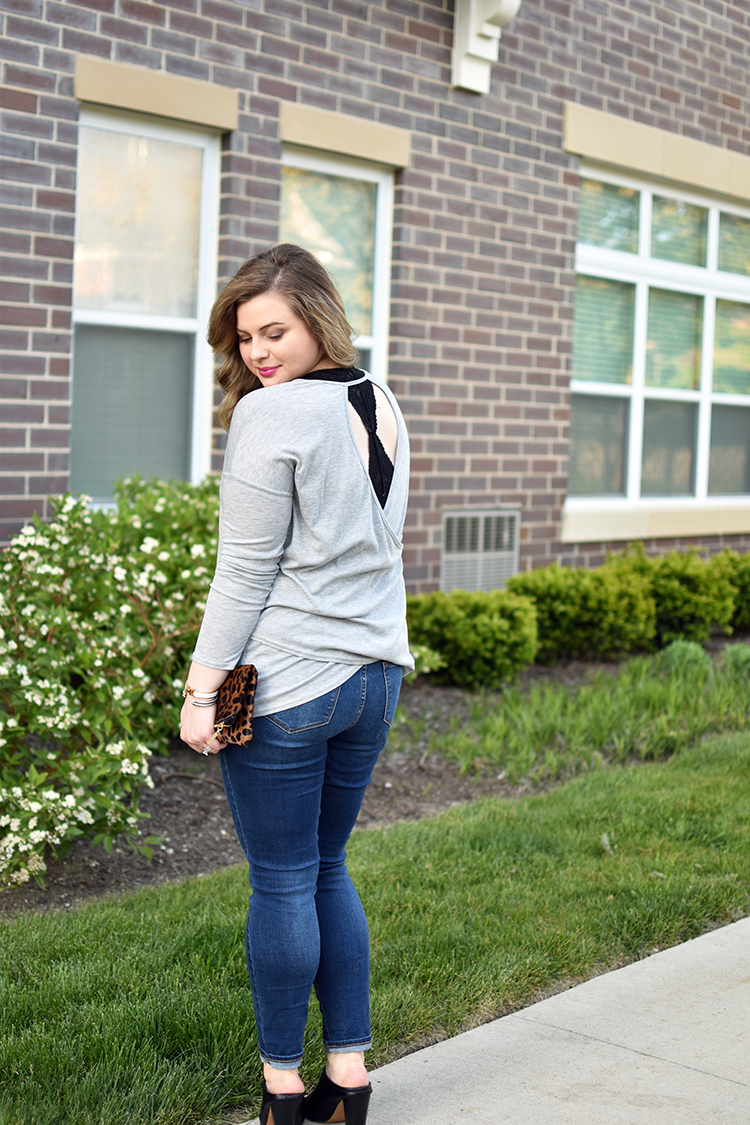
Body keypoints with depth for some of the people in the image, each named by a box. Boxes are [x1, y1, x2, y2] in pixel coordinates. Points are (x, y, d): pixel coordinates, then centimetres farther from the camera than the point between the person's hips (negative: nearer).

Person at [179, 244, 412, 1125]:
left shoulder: (271, 414, -13)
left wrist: (201, 691, -9)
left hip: (285, 684, -8)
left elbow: (245, 573, -14)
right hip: (374, 673, 8)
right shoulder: (382, 407, 12)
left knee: (282, 883, 4)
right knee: (327, 871, 17)